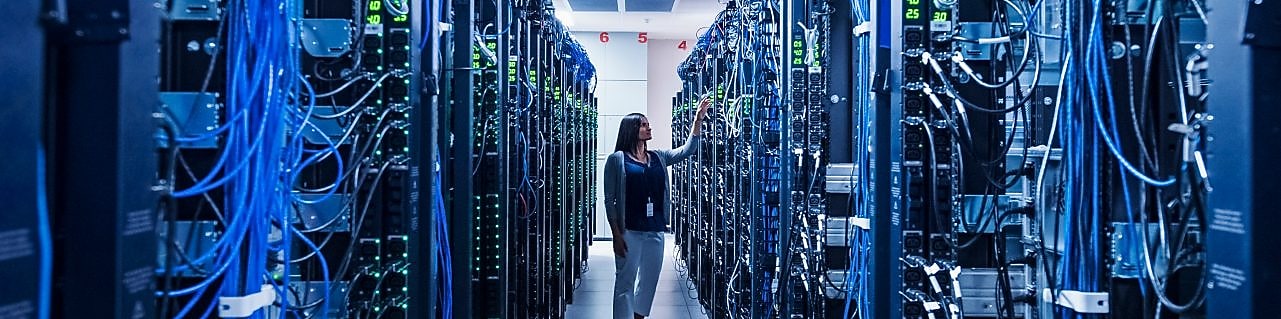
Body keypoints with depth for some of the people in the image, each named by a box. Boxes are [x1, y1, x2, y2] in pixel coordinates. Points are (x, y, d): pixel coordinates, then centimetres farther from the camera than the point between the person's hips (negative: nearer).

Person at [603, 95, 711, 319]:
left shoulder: (658, 157, 13)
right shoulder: (617, 159, -3)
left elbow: (687, 150, 9)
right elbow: (609, 201, -5)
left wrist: (698, 120, 0)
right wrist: (616, 235, -11)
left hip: (655, 230, 6)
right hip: (629, 230, -6)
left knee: (650, 279, 13)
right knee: (626, 281, -3)